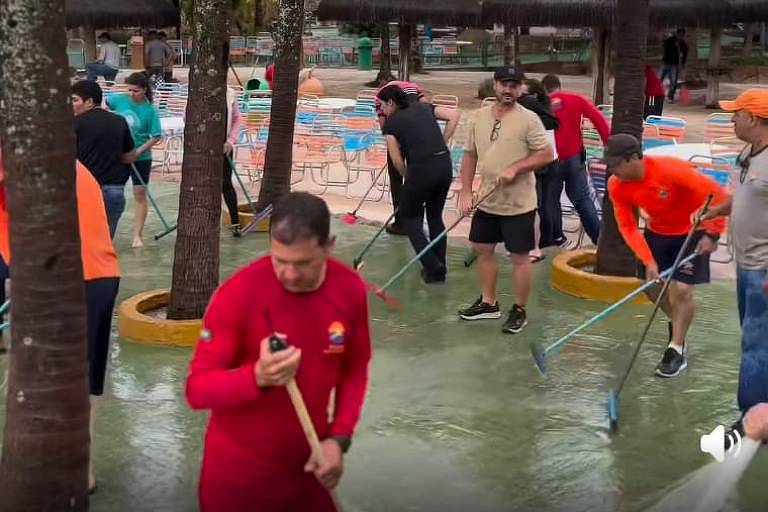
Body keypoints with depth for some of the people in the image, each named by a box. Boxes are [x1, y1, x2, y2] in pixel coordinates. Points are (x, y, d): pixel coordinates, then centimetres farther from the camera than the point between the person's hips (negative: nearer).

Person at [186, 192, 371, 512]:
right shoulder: (238, 293, -20)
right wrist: (257, 377, -36)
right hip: (239, 473, -3)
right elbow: (196, 388, -18)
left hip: (309, 467, 3)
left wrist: (338, 438, -7)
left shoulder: (351, 289, -9)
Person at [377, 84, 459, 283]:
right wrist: (441, 142, 12)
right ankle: (438, 269, 23)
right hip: (445, 165, 5)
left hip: (422, 168, -5)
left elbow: (397, 160, -1)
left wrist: (407, 177, 16)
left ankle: (433, 266, 3)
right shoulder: (423, 107, 15)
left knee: (409, 218, 13)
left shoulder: (391, 122, 3)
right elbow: (455, 115, 8)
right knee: (435, 216, 21)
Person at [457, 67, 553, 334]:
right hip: (486, 201, 6)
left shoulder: (528, 119, -11)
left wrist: (515, 168, -22)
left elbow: (547, 154, -13)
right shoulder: (480, 116, 5)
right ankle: (488, 302, 31)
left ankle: (519, 311, 16)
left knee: (520, 257, 2)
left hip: (518, 204, -6)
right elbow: (470, 155, 11)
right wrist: (466, 192, 5)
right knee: (483, 250, 15)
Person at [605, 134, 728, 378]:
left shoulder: (670, 169, -34)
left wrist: (712, 234, -24)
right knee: (651, 286, 9)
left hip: (692, 231, -5)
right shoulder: (616, 186, -19)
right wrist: (648, 260, -23)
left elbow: (717, 194, -27)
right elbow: (627, 227, -13)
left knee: (681, 290, -12)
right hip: (658, 232, 5)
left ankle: (676, 350, 4)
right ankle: (678, 325, 39)